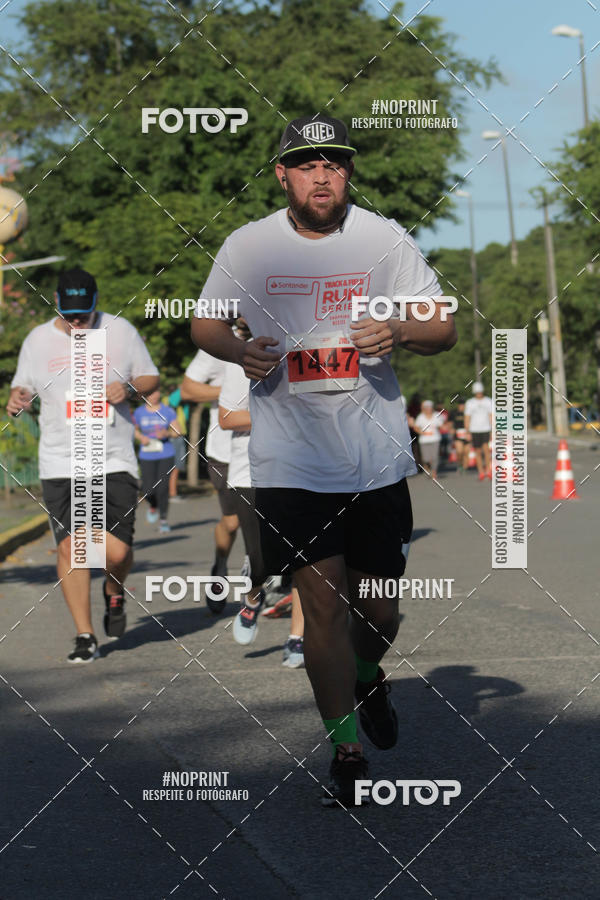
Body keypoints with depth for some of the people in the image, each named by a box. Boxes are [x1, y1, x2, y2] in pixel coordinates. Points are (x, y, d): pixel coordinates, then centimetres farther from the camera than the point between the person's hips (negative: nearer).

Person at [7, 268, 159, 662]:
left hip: (115, 460, -1)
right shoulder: (38, 340, 4)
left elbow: (151, 378, 11)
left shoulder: (122, 331, 3)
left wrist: (129, 388, -10)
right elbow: (23, 386, 15)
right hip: (60, 463, 1)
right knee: (70, 547, -5)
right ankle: (85, 636, 8)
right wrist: (17, 399, -9)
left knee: (117, 551, -8)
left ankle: (115, 593, 28)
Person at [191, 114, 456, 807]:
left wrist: (399, 332, -20)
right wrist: (241, 352, -11)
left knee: (379, 607, 9)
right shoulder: (246, 246, -1)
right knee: (321, 602, -6)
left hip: (377, 455, 1)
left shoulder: (384, 238, 0)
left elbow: (444, 329, 3)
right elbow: (203, 325, 12)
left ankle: (367, 679, 43)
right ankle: (345, 749, 8)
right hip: (289, 458, -1)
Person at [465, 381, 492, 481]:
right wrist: (468, 433, -4)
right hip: (474, 430, 1)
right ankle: (481, 472, 15)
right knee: (478, 452, 5)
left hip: (486, 429, -1)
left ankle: (488, 471, -9)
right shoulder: (469, 403, 0)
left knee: (486, 448, -18)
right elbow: (467, 419, 2)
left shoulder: (488, 401, 2)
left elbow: (491, 417, 3)